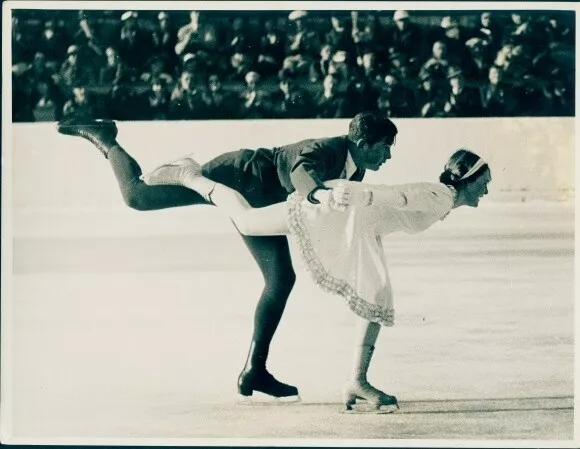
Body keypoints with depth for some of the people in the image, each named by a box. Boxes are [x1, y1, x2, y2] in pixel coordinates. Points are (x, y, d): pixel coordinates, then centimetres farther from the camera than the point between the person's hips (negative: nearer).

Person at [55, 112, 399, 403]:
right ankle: (103, 139, 13)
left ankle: (254, 370, 9)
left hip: (260, 202, 9)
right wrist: (319, 193, -68)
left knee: (282, 280, 2)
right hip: (243, 175, -9)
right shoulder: (327, 150, -26)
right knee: (138, 196, -14)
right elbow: (301, 169, -49)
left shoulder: (354, 171, 0)